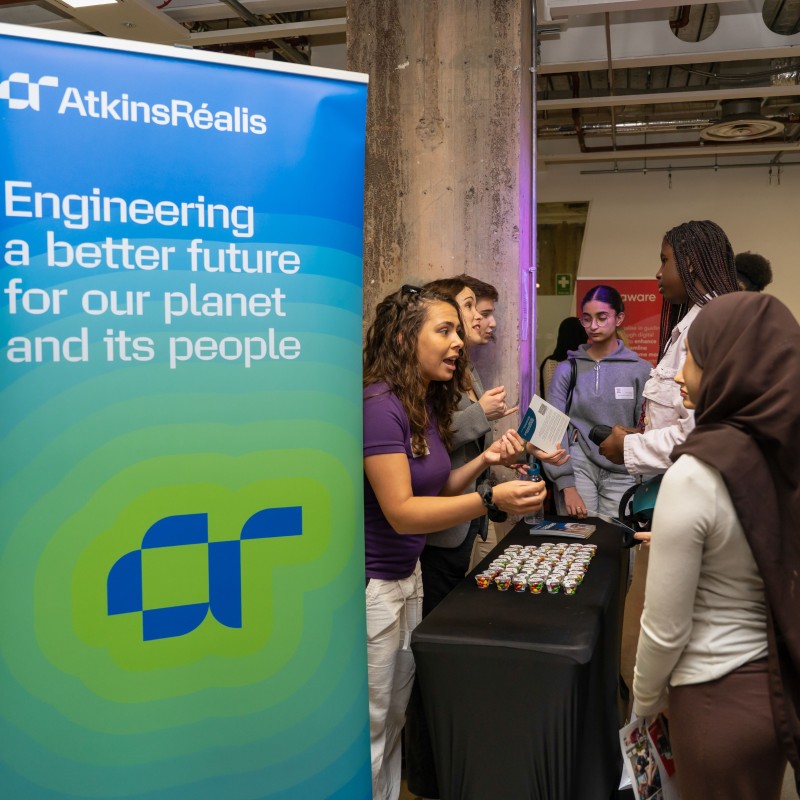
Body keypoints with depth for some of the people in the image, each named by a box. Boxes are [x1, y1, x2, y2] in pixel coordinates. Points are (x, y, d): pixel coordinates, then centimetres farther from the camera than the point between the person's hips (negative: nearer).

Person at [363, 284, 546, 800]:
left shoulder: (428, 403, 5)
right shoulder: (380, 404, -21)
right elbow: (401, 512, -25)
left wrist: (486, 461, -3)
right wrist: (491, 501, -34)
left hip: (408, 574, 9)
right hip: (373, 585, -8)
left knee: (398, 717, 21)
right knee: (373, 729, 7)